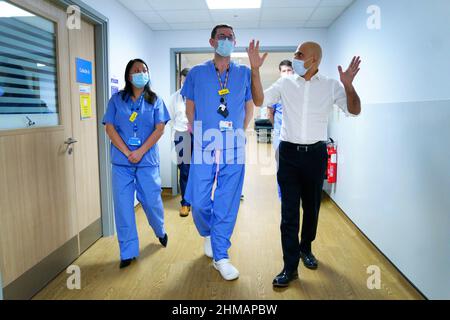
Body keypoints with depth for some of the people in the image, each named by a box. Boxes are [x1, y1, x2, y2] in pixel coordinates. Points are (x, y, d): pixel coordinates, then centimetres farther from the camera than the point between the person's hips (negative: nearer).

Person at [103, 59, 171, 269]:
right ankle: (128, 252, 14)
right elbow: (109, 128, 0)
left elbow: (159, 129, -2)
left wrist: (140, 152, -12)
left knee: (152, 202, 5)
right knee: (123, 206, 1)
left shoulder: (155, 100, 7)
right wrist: (127, 152, -11)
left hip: (147, 161, -1)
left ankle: (160, 231, 37)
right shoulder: (117, 99, 7)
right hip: (121, 161, 1)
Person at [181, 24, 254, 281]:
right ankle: (208, 234, 34)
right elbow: (190, 107, 13)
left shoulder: (244, 73, 8)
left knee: (228, 204, 3)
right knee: (199, 201, 1)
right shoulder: (196, 73, 7)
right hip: (204, 147, 0)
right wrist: (198, 135, 7)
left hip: (234, 149, 0)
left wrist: (240, 133, 9)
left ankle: (220, 256, 17)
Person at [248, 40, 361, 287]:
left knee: (311, 207, 15)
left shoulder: (330, 86, 1)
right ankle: (290, 266, 8)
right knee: (289, 211, 0)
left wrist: (348, 85, -21)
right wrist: (255, 70, -13)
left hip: (316, 153, 1)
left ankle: (305, 248, 39)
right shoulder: (285, 83, 3)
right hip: (289, 153, 0)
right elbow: (259, 101, -3)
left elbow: (354, 110, -4)